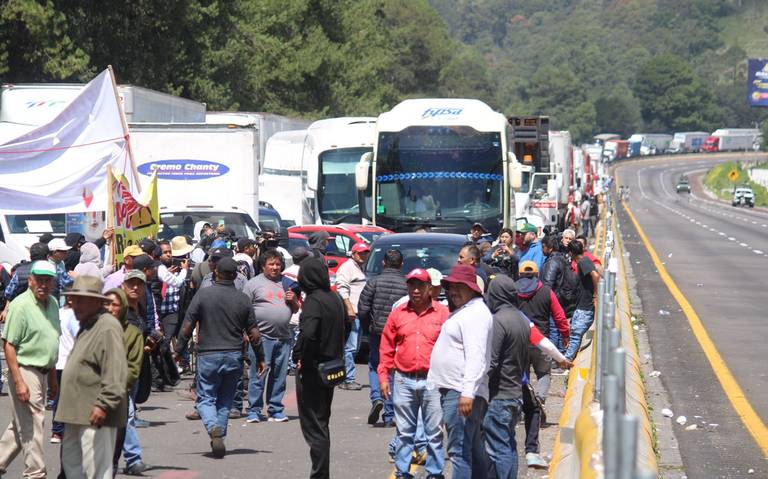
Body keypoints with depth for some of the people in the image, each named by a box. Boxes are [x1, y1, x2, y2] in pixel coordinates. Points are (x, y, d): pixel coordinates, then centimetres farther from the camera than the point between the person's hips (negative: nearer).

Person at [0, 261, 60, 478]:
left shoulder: (52, 303, 11)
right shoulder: (21, 305, -14)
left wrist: (52, 377, 20)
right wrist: (18, 382, -21)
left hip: (42, 372, 8)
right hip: (25, 371, -8)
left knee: (21, 424, 15)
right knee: (31, 426, -4)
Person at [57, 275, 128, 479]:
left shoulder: (108, 327, -15)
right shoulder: (86, 326, 19)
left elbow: (115, 372, -23)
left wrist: (104, 405, -27)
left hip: (95, 415, -11)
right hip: (77, 413, 11)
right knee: (70, 461, 16)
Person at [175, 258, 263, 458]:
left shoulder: (203, 294, -6)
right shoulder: (243, 299, 0)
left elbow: (187, 327, -6)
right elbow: (254, 333, 4)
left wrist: (178, 351, 6)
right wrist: (260, 358, 15)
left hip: (208, 355, -2)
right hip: (234, 356, 2)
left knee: (205, 398, 5)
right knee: (225, 400, 14)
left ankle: (213, 429, -21)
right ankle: (219, 436, 12)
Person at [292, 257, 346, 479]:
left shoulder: (313, 300, -18)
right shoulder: (336, 299, 8)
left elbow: (308, 333, -31)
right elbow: (342, 330, 16)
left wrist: (299, 356, -19)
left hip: (311, 370, -8)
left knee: (313, 427, -3)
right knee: (322, 423, 19)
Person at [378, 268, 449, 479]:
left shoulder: (443, 313, 0)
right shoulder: (398, 313, 7)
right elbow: (386, 348, 10)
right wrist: (383, 376, 5)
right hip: (403, 380, 2)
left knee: (434, 432, 4)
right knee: (404, 431, 9)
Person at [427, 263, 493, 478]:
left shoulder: (475, 313, -13)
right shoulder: (461, 312, 21)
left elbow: (476, 357, -22)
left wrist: (467, 392, -29)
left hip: (461, 394, -11)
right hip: (452, 390, 11)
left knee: (459, 450, -13)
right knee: (474, 450, 14)